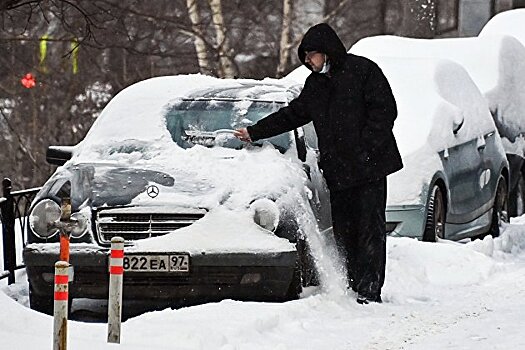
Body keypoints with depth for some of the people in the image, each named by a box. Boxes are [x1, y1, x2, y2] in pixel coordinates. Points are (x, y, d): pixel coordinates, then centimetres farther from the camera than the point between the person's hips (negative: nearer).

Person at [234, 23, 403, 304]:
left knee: (370, 228, -6)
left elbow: (385, 110, -9)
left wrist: (366, 149, -15)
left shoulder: (363, 71, -5)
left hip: (369, 166, -7)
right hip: (337, 170, 7)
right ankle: (351, 287, 4)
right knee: (343, 231, 2)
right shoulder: (315, 83, 16)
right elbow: (292, 114, 26)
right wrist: (254, 132, 26)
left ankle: (369, 291, -6)